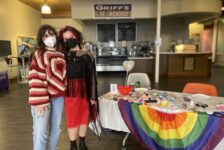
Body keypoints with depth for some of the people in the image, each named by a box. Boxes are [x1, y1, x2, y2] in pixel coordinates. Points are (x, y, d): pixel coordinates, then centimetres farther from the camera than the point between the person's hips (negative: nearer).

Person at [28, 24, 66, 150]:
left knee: (56, 127, 16)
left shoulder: (61, 55, 10)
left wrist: (64, 92, 12)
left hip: (59, 96, 5)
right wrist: (40, 100, -18)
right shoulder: (38, 54, -7)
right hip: (43, 96, -5)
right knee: (41, 132, -4)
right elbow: (35, 79, -13)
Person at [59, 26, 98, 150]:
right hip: (70, 91, -1)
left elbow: (92, 76, -1)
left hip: (85, 90, 1)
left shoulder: (87, 55, 0)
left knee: (84, 117, 14)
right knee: (72, 119, 6)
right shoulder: (63, 56, 2)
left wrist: (93, 96, -3)